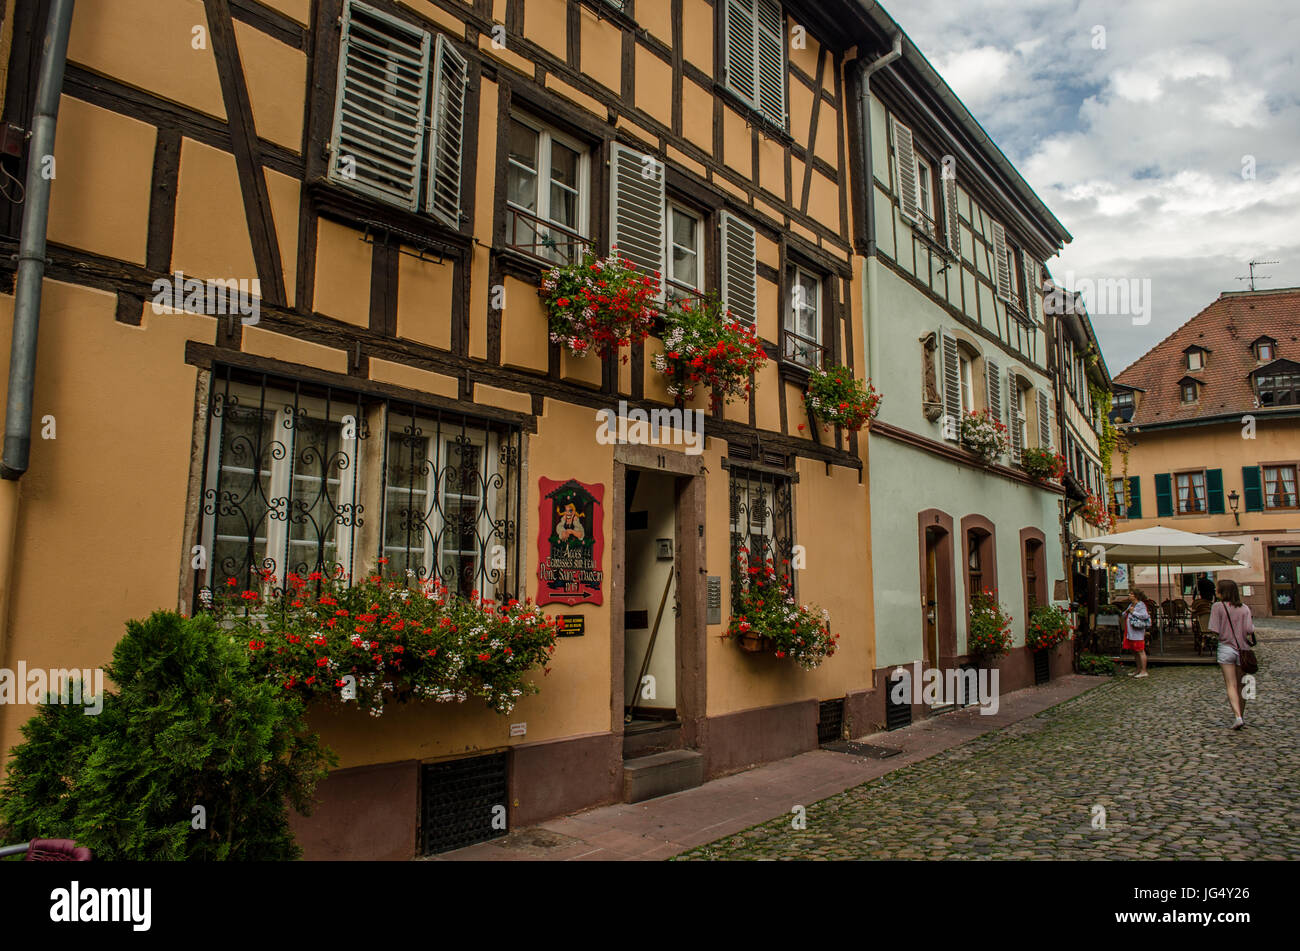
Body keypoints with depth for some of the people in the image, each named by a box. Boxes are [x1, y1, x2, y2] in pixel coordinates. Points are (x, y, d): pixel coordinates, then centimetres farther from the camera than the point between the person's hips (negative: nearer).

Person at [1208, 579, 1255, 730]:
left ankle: (1238, 716, -16)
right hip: (1242, 649, 3)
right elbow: (1249, 630, -9)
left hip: (1226, 648, -3)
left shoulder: (1218, 606, -7)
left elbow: (1215, 630, -12)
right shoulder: (1244, 608, 1)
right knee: (1241, 685, 16)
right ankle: (1241, 715, 27)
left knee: (1231, 686, -2)